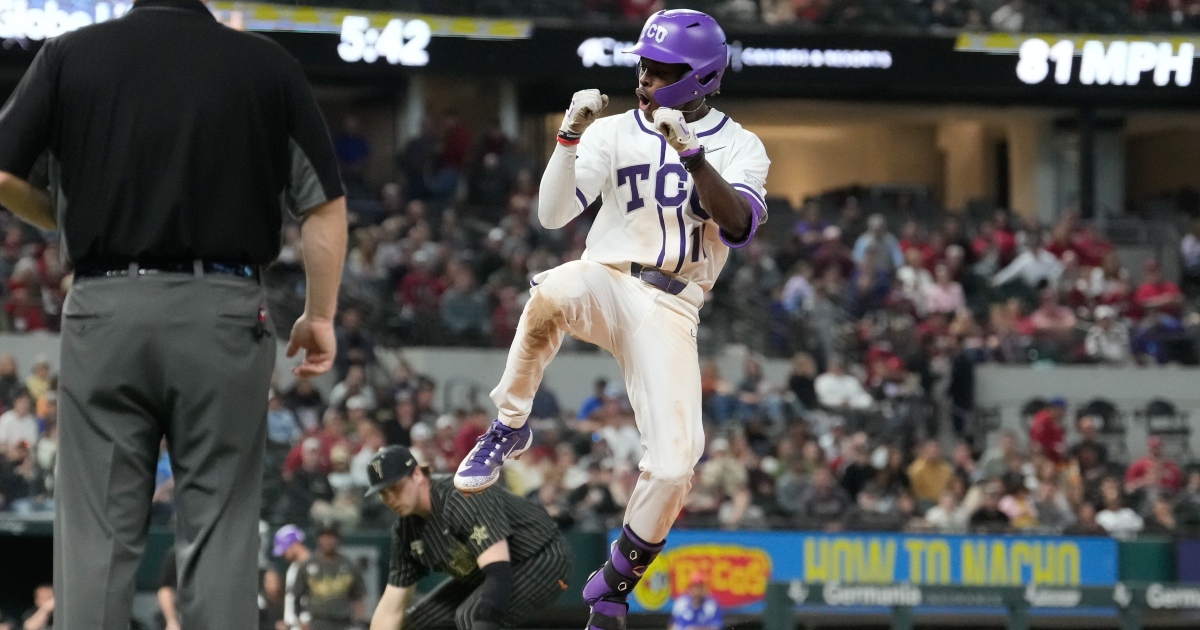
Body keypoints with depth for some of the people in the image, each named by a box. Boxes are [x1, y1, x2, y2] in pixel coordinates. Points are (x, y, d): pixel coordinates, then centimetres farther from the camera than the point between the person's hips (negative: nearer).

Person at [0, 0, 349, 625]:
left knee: (97, 533, 2)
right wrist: (320, 315, 13)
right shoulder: (267, 64, 3)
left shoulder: (70, 55, 2)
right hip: (224, 312, 0)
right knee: (219, 530, 2)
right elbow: (324, 203, 4)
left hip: (104, 309, 0)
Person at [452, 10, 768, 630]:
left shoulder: (740, 147, 4)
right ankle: (508, 428, -17)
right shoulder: (615, 132, 7)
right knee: (552, 292, -39)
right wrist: (571, 137, -15)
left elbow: (738, 225, -14)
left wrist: (689, 152, -24)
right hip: (605, 281, 0)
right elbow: (553, 214, -1)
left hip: (670, 310, 0)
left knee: (674, 461, -16)